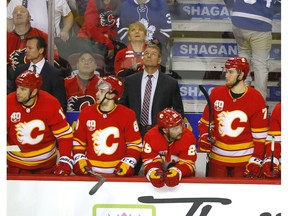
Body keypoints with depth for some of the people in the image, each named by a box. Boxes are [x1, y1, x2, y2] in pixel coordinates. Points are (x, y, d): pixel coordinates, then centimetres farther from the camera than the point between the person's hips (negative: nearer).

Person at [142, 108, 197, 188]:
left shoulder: (188, 137, -19)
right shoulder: (151, 136, -17)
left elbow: (187, 163, -21)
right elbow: (149, 161, -17)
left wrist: (176, 172, -42)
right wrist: (154, 173, -41)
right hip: (160, 173, 1)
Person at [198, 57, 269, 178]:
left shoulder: (256, 99, -9)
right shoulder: (217, 93, 0)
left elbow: (260, 135, -6)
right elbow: (205, 121, 11)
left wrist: (256, 161, -10)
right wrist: (204, 137, -7)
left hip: (244, 160, -3)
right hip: (217, 158, 3)